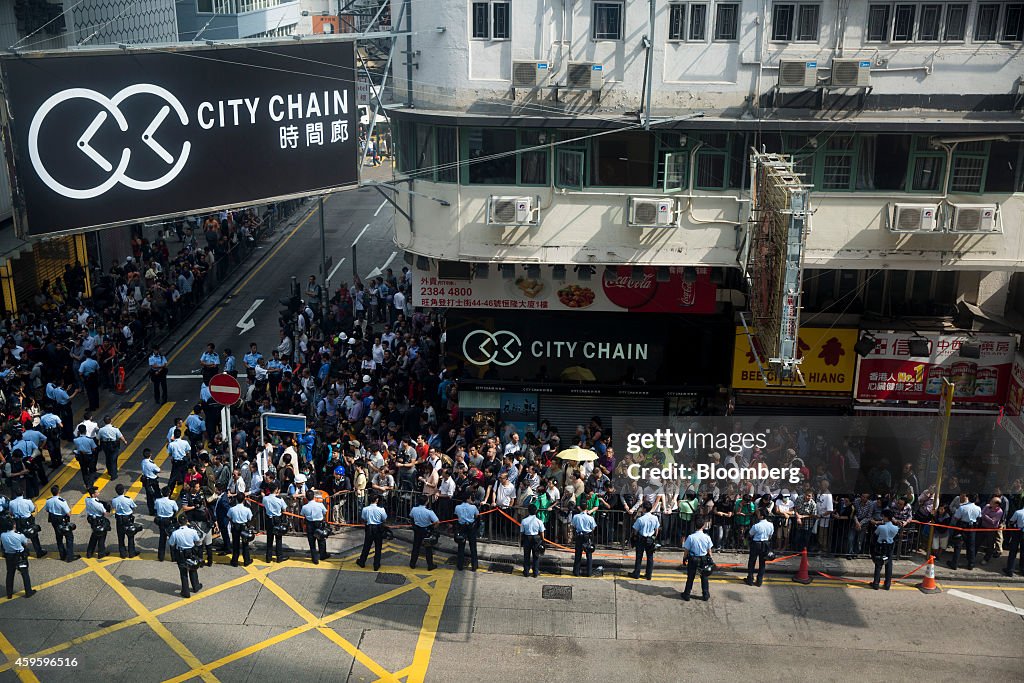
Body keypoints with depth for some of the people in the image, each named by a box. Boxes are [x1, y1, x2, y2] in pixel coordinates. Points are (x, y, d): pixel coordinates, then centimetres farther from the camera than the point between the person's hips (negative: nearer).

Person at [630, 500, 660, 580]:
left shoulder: (640, 519, -21)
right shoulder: (655, 518, -9)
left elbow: (635, 530, -13)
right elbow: (656, 530, 2)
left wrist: (635, 537, 7)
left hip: (641, 540, -3)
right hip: (651, 540, 3)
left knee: (639, 557, 10)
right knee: (650, 557, 13)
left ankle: (636, 574, 20)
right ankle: (648, 575, 19)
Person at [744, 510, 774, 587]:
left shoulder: (756, 526, -23)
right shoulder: (771, 525, -9)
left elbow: (750, 534, -6)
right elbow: (771, 535, 4)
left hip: (756, 544, -4)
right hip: (766, 545, 4)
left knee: (751, 562, 12)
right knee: (762, 563, 14)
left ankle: (750, 580, 19)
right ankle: (759, 581, 18)